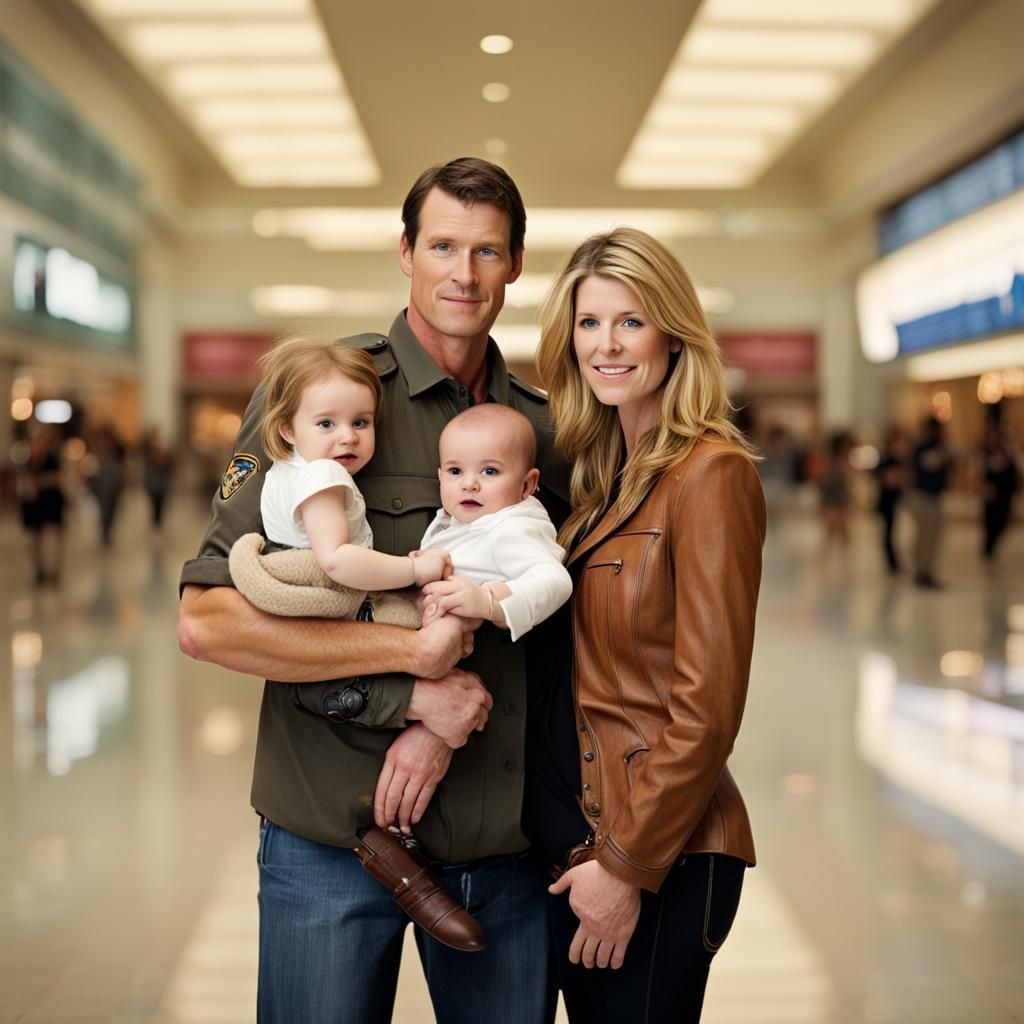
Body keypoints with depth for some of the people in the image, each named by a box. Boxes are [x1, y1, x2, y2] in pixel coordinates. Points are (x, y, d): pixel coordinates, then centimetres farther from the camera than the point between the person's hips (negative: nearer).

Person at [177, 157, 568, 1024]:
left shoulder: (543, 425, 5)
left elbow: (547, 629, 7)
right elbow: (206, 620, -16)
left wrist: (450, 725, -11)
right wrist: (411, 658, -20)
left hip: (506, 843, 4)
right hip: (332, 844, -4)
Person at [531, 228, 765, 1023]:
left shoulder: (711, 474, -16)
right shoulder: (600, 471, 8)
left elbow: (706, 705, -18)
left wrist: (630, 865, -15)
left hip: (660, 852, -7)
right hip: (570, 825, 7)